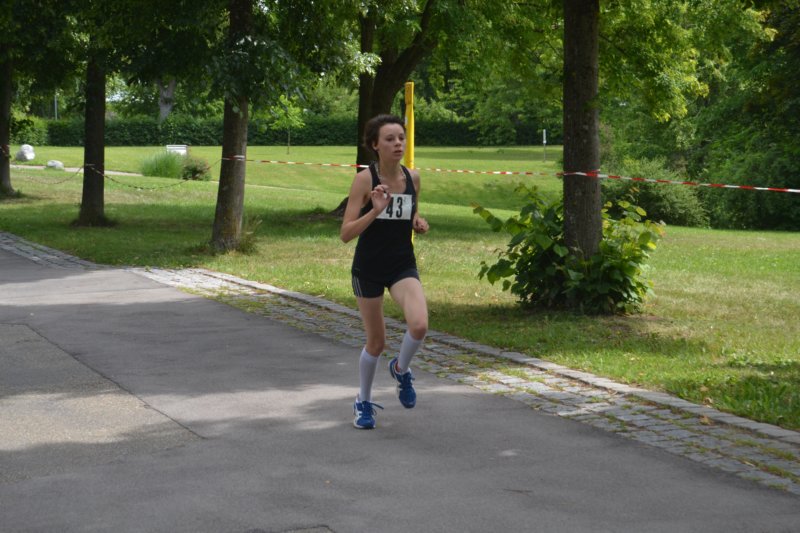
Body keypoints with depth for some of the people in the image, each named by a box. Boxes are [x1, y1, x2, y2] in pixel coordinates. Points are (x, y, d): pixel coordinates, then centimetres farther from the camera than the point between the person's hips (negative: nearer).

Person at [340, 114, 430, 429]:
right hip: (368, 269, -3)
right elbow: (345, 234, -17)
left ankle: (401, 369, 11)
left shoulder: (412, 178, 0)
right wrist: (375, 210, -29)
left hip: (403, 265, 3)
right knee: (376, 342, 6)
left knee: (419, 325, -22)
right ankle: (364, 402, 32)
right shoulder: (365, 179, -13)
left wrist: (418, 223, -4)